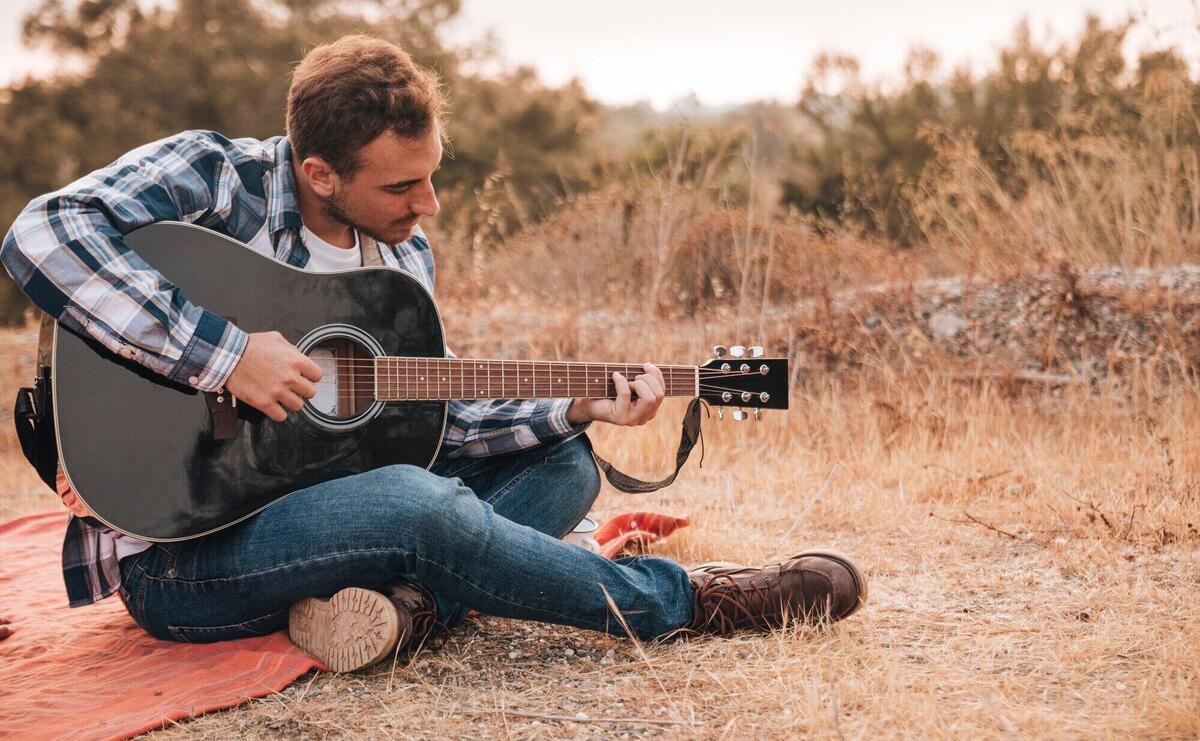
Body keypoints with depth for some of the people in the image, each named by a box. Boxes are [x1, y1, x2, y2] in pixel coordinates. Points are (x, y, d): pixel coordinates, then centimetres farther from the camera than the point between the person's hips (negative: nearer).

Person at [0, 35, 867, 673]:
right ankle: (685, 599, -15)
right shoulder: (210, 176, -14)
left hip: (311, 502, 8)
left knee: (562, 463, 4)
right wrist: (225, 353, -33)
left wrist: (579, 408, -3)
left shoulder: (405, 257, 7)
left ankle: (407, 602, -25)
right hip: (178, 553, -8)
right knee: (413, 502, -35)